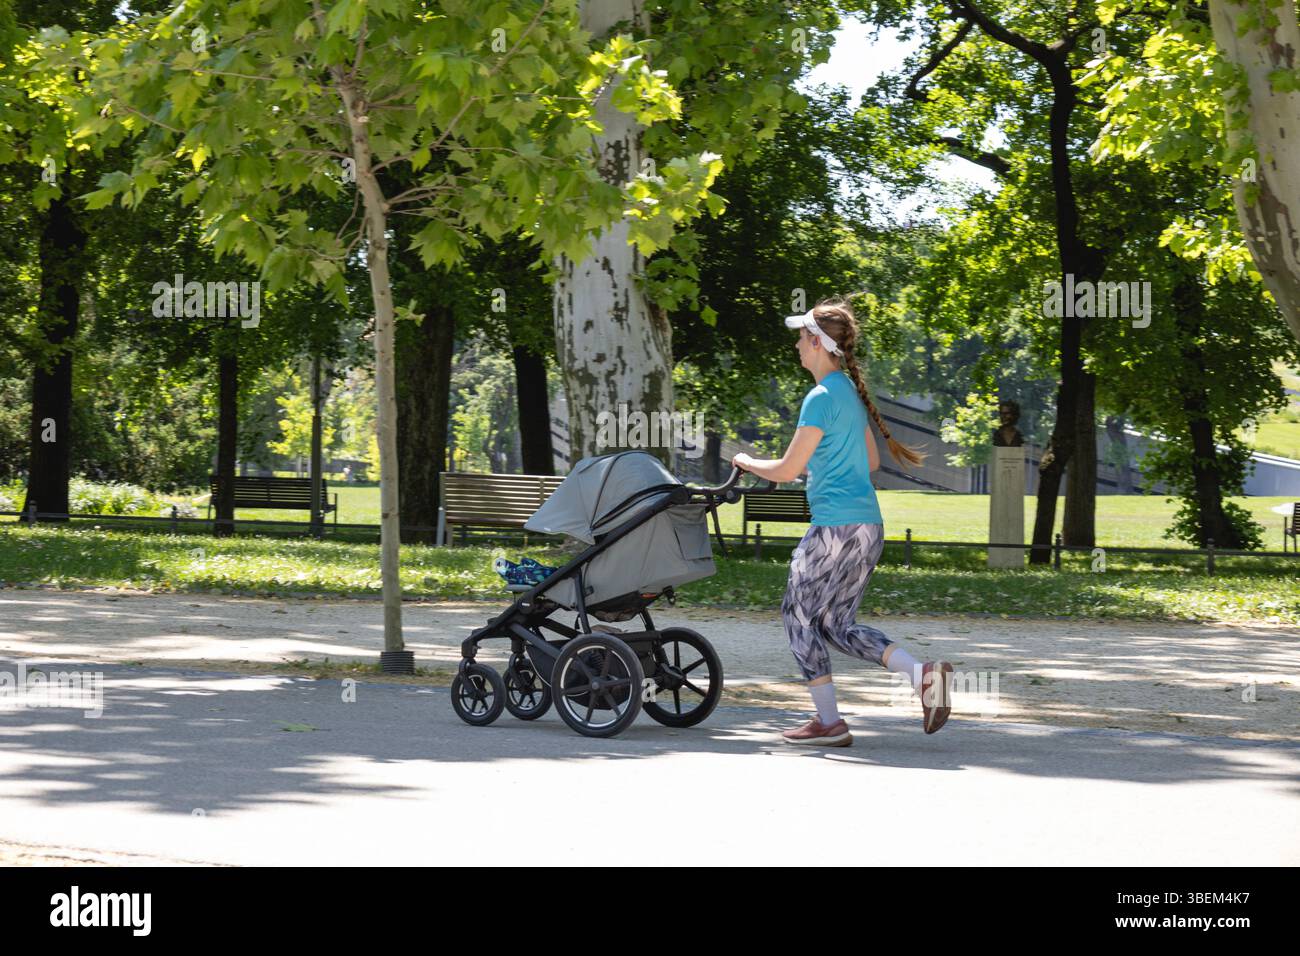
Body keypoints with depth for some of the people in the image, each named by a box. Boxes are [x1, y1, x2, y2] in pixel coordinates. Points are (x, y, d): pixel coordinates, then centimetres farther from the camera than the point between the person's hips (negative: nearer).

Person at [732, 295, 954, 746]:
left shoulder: (821, 398, -13)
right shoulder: (851, 392, 15)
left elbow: (787, 470, -11)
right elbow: (871, 461, 24)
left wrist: (746, 462, 6)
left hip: (835, 526, -9)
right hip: (868, 526, 9)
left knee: (799, 614, 4)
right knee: (837, 623, 13)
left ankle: (829, 721, 4)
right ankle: (922, 673, -3)